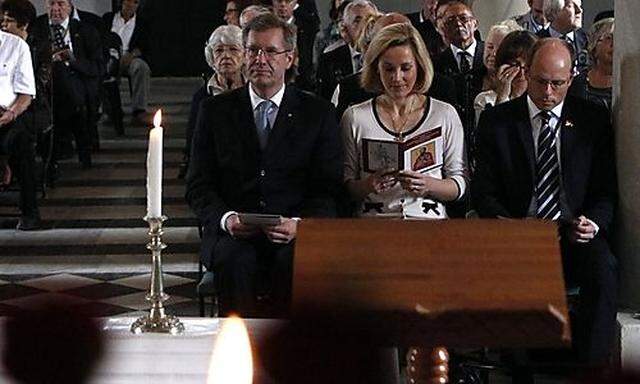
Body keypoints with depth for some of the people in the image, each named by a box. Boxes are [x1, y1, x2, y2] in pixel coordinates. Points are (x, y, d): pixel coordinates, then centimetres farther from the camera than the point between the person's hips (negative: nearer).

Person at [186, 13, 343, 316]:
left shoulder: (318, 113, 9)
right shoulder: (215, 110, 11)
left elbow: (328, 189, 4)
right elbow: (198, 187, 8)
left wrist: (299, 224, -16)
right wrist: (226, 219, -13)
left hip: (296, 235, 0)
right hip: (232, 235, 1)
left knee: (298, 261, -33)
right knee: (235, 261, -33)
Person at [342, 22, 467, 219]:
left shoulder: (445, 115, 10)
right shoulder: (355, 117, 9)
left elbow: (460, 184, 9)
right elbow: (345, 186, 10)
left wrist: (428, 185, -10)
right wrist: (368, 185, -11)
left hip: (429, 224, 0)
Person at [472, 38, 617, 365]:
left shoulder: (593, 121, 10)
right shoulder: (496, 121, 8)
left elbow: (607, 192, 10)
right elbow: (483, 191, 6)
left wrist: (593, 223, -12)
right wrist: (506, 224, -15)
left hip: (575, 235, 1)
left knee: (602, 267, -33)